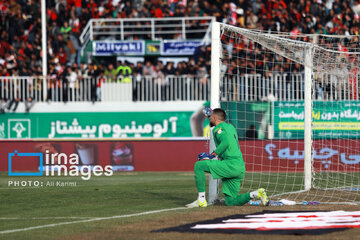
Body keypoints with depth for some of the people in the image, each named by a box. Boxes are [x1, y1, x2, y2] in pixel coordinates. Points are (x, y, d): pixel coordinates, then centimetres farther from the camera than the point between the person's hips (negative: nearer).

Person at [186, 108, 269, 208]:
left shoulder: (218, 128, -4)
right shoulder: (230, 126, 23)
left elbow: (226, 142, -23)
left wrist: (212, 155, -20)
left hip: (231, 165, -9)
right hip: (241, 168, 9)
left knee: (198, 165, -8)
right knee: (230, 201, 11)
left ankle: (201, 200, -11)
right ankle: (257, 193, -4)